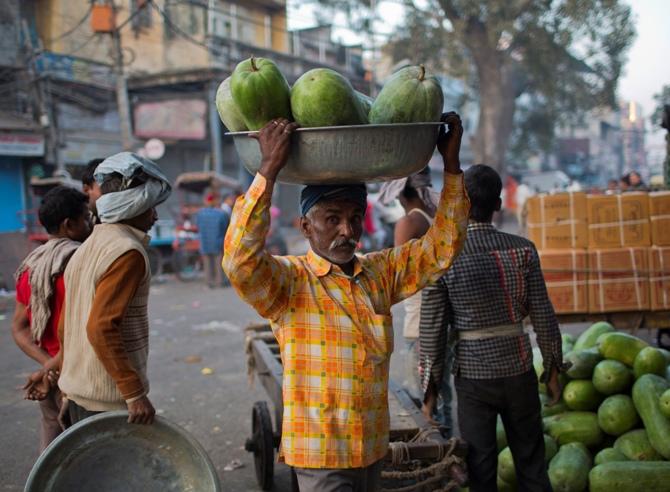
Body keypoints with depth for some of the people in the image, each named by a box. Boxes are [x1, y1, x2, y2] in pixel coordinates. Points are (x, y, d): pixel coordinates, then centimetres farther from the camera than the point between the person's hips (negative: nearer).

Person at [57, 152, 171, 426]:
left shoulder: (85, 249, 13)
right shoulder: (128, 252, -15)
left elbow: (64, 327, 17)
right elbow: (101, 327, -24)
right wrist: (135, 393, -23)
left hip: (77, 393, 9)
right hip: (110, 398, -9)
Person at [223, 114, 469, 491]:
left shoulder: (381, 273, 5)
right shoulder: (288, 280, -12)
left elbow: (442, 248, 6)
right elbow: (241, 261, -30)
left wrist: (451, 163, -2)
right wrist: (270, 169, -33)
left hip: (373, 448, 6)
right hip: (320, 453, -6)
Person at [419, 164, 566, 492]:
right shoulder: (522, 250, -7)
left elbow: (433, 326, -9)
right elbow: (543, 316, -3)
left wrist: (430, 385, 2)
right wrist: (553, 369, 10)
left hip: (472, 372, -2)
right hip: (519, 367, 2)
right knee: (531, 463, 17)